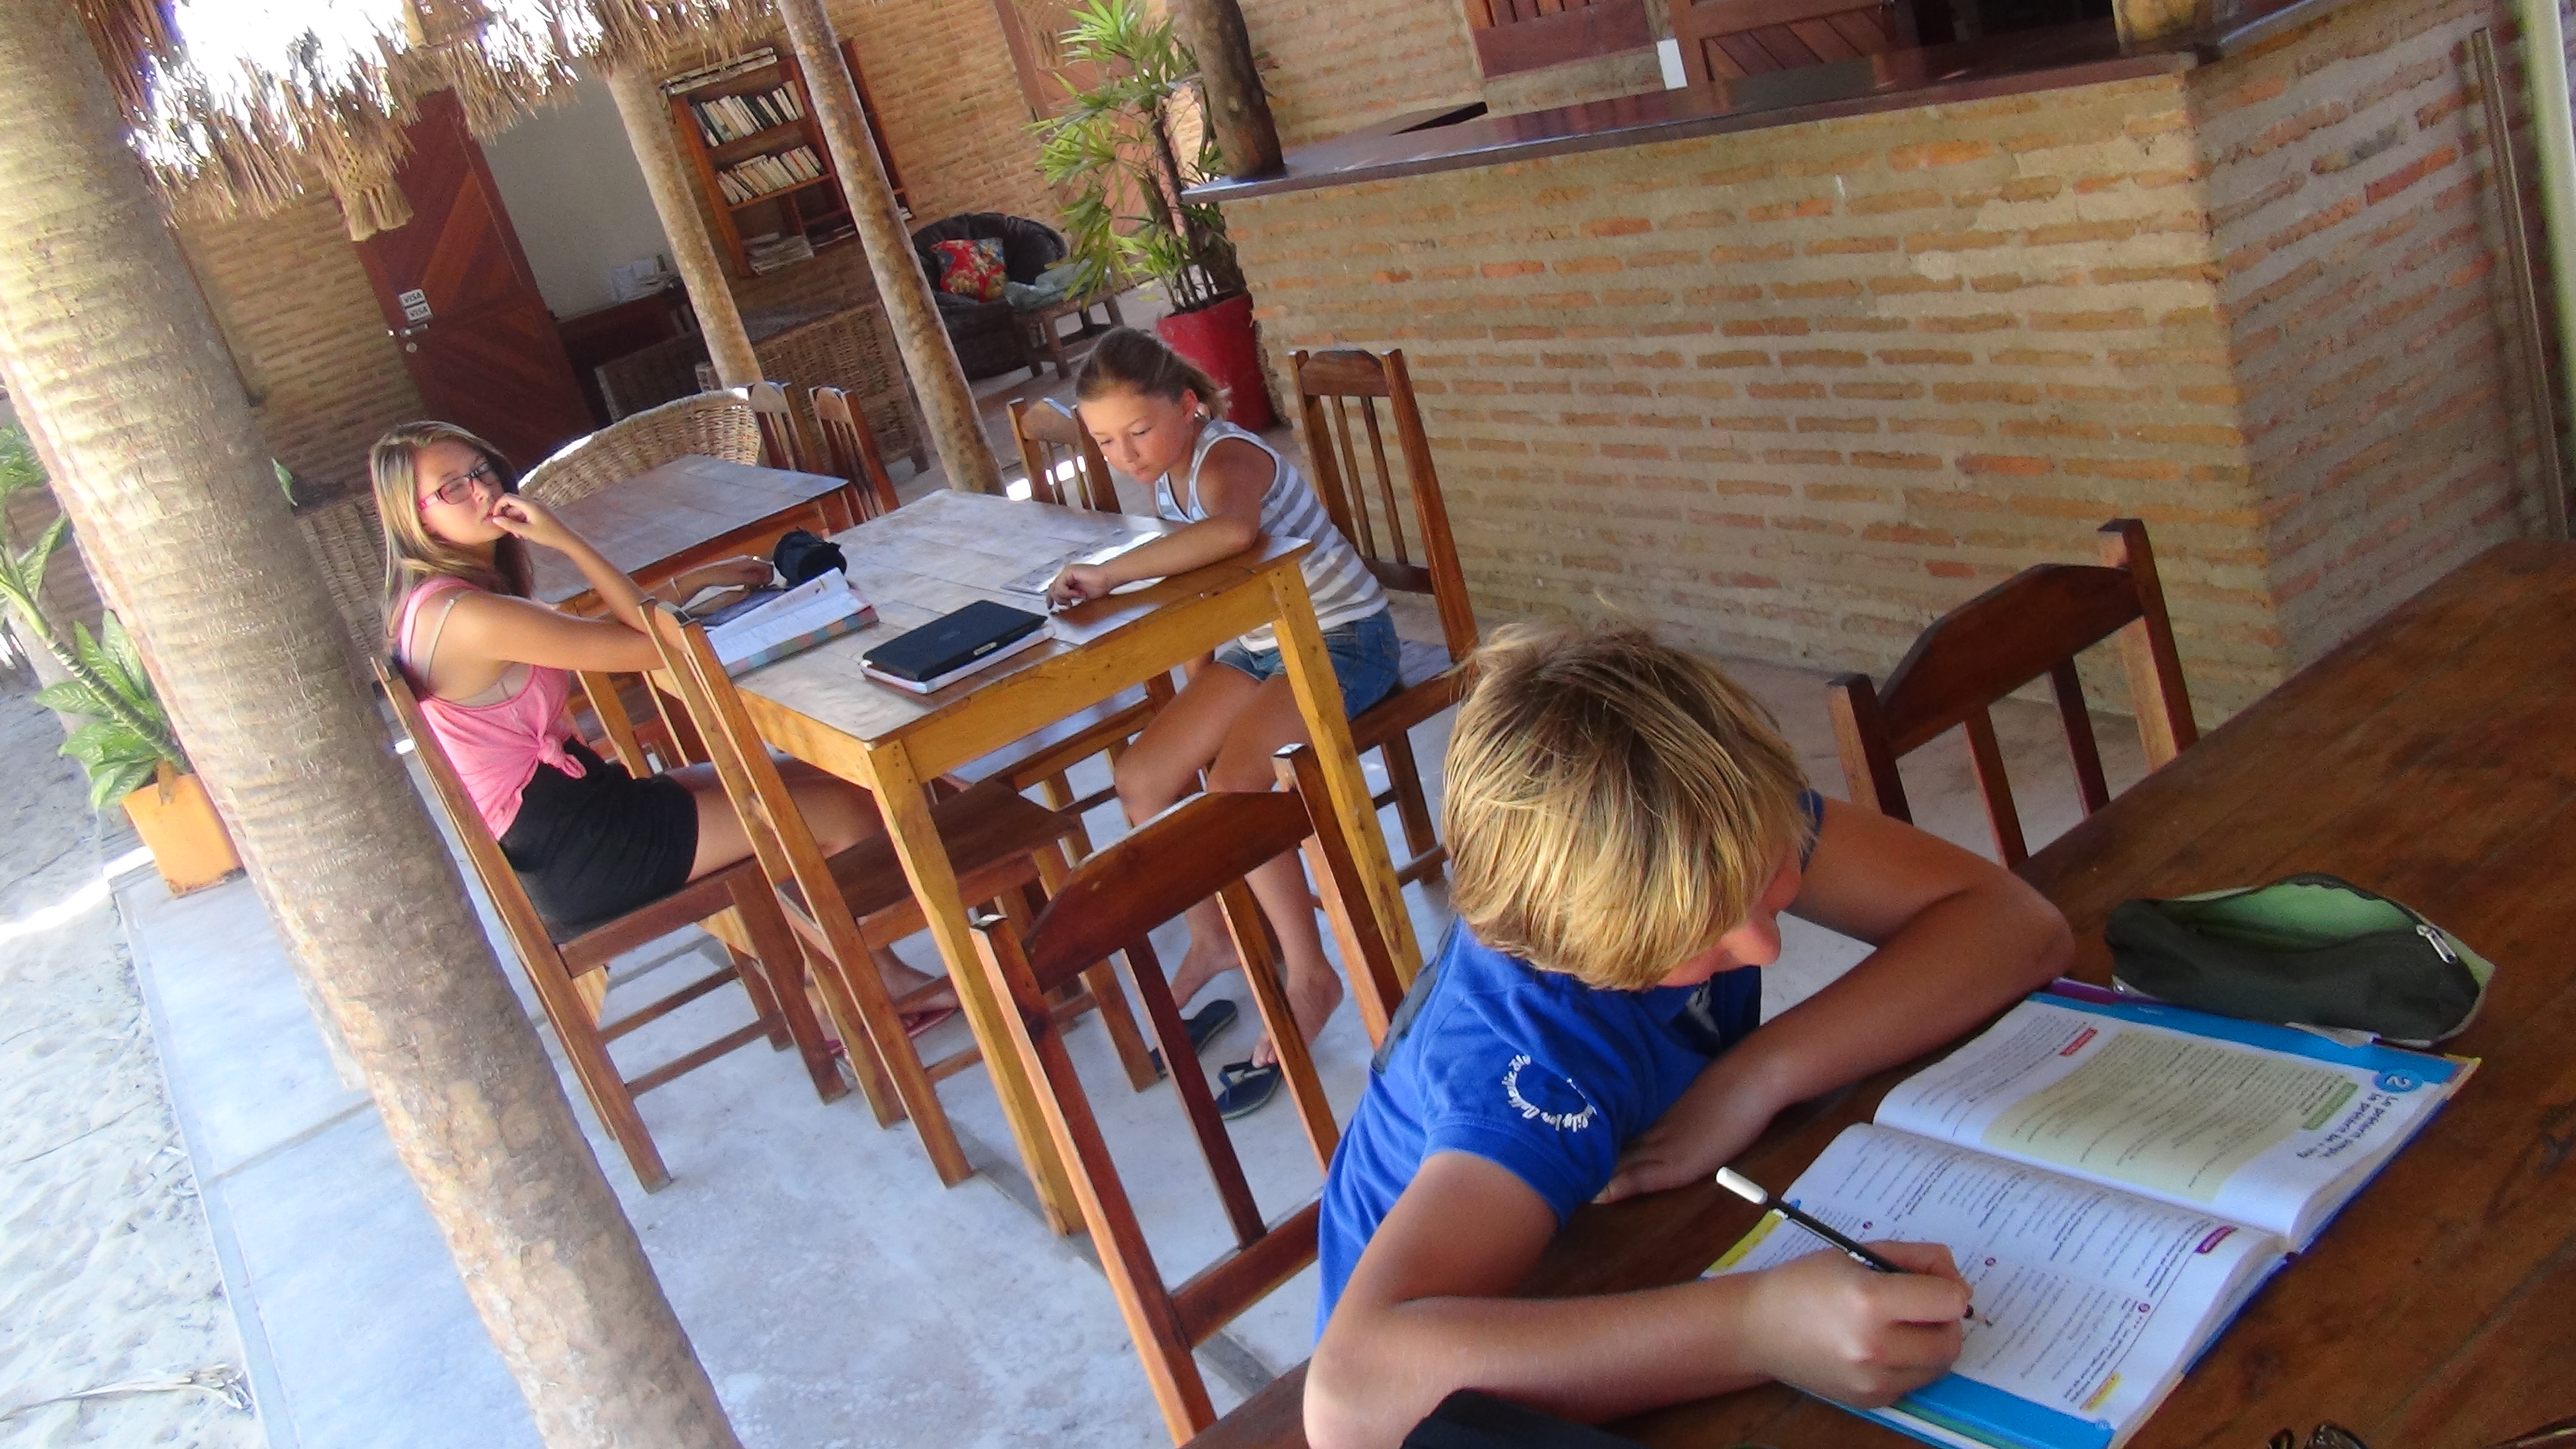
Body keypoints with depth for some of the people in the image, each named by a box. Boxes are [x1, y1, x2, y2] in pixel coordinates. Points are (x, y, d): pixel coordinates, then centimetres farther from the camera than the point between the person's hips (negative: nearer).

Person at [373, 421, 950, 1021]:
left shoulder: (435, 602, 10)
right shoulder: (463, 616, -23)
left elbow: (609, 632, 17)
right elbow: (653, 644, -19)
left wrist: (693, 581, 9)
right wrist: (565, 540, -15)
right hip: (575, 854, -10)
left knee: (830, 783, 11)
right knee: (846, 812, -6)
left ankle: (877, 979, 18)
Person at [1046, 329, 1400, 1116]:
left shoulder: (1226, 460, -25)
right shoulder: (1167, 474, 3)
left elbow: (1232, 531, -51)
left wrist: (1110, 574, -46)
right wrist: (1196, 692, 10)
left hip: (1344, 639, -9)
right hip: (1259, 646, 9)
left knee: (1233, 786, -28)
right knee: (1141, 775, -1)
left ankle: (1310, 978, -10)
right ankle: (1212, 940, 17)